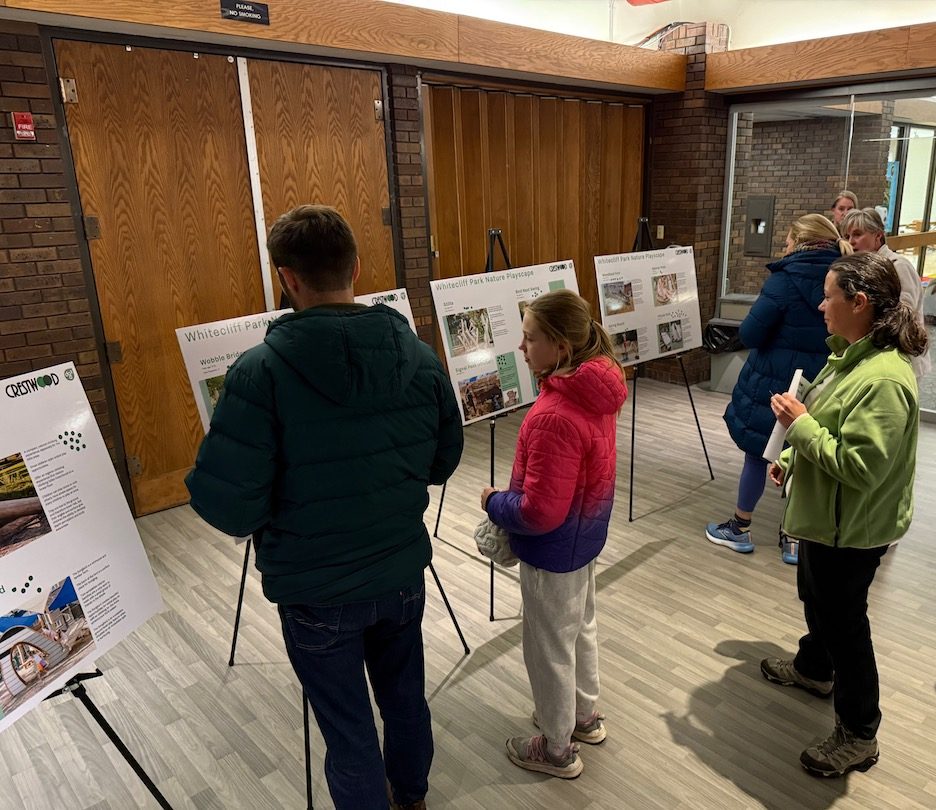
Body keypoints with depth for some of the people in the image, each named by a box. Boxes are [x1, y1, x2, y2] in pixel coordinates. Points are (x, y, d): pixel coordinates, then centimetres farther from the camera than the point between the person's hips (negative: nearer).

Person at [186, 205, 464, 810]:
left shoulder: (261, 372, -23)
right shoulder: (419, 357, -8)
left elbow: (228, 505, -22)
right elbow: (444, 461, 3)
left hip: (315, 590, -4)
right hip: (402, 572, 5)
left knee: (349, 730, 17)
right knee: (406, 696, 28)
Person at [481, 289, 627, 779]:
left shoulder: (554, 417, -34)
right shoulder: (597, 388, -6)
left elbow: (539, 512, -31)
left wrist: (494, 503, -12)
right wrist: (510, 496, 11)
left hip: (553, 548, -9)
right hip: (585, 534, 9)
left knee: (549, 647, 13)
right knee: (580, 626, 27)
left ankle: (556, 749, 35)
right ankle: (585, 716, 50)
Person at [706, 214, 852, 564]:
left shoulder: (786, 279, -15)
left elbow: (749, 335, -16)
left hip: (771, 385, -5)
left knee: (757, 454, 10)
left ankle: (740, 529, 24)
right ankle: (794, 539, 23)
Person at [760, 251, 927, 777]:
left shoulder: (883, 379, -31)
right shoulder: (854, 356, 2)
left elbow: (856, 467, -31)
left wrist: (799, 423, -26)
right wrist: (792, 458, 11)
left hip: (851, 529, -10)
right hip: (826, 516, 10)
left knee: (844, 621, 6)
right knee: (815, 598, 28)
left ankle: (859, 737, 27)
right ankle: (815, 669, 53)